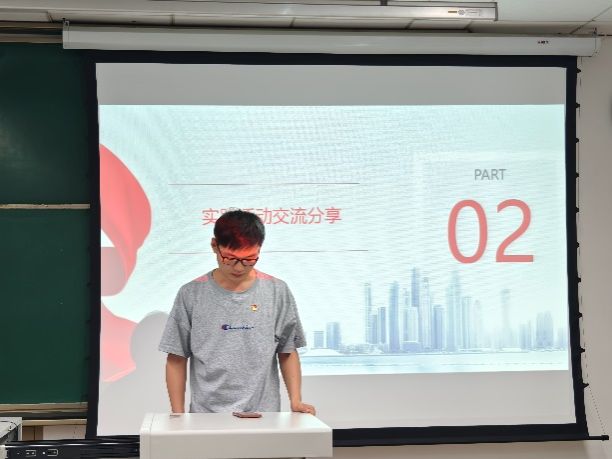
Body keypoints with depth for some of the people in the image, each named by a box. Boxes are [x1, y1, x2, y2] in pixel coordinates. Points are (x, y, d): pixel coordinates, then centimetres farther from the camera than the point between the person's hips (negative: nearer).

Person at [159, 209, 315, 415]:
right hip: (205, 418, 0)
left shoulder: (277, 292, 2)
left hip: (263, 416, 1)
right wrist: (178, 415, 1)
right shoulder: (191, 294, -1)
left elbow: (287, 352, 9)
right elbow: (177, 360, 4)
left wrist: (296, 400, -2)